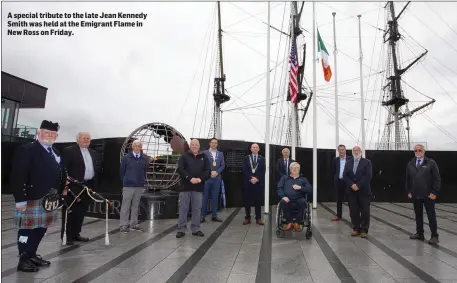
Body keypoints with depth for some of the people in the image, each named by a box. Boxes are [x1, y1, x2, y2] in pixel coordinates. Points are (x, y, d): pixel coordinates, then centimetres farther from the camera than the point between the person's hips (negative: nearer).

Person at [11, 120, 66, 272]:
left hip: (50, 200, 8)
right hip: (31, 199, -8)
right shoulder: (26, 150, -11)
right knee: (27, 229, 3)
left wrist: (59, 194, 11)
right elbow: (18, 176, -17)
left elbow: (60, 175, 17)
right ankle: (24, 260, 17)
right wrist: (20, 199, -20)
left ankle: (32, 255, 31)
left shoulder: (56, 153, 14)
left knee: (41, 229, 16)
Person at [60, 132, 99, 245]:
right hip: (73, 186, -7)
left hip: (88, 186, 7)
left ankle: (75, 234, 23)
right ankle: (67, 236, 11)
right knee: (69, 212, 2)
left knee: (81, 212, 13)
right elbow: (64, 168, -11)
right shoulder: (68, 151, -6)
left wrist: (94, 184, 10)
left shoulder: (93, 153, 15)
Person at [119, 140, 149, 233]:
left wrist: (142, 181, 9)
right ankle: (124, 225, 9)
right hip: (128, 186, -3)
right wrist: (125, 181, 11)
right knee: (125, 206, 0)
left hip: (140, 186, 3)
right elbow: (122, 171, 5)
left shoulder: (145, 159, 3)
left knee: (136, 206, 11)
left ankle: (134, 224, 20)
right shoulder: (126, 158, -3)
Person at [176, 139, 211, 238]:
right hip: (185, 186, -2)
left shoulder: (204, 157, 10)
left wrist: (200, 178, -16)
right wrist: (190, 178, -21)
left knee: (197, 209, 6)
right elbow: (180, 169, -9)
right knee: (183, 209, 2)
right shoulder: (184, 156, 4)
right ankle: (181, 230, 10)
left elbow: (208, 171, 2)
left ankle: (195, 229, 16)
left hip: (198, 187, 2)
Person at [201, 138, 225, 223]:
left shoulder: (220, 154, 13)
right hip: (206, 178, -3)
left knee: (215, 197, 6)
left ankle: (214, 215, 13)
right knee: (204, 197, 0)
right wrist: (210, 173, -12)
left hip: (217, 178, 3)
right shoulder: (204, 153, 3)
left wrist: (216, 172, -8)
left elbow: (223, 165, 7)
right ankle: (202, 215, 7)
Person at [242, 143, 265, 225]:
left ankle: (258, 218, 9)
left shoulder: (262, 159, 10)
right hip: (248, 182, 0)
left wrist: (257, 178, -13)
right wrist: (251, 178, -14)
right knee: (247, 200, 2)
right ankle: (247, 218, 10)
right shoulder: (247, 158, 9)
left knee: (258, 200, 2)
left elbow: (263, 171, 1)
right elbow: (245, 170, -1)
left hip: (259, 182, 0)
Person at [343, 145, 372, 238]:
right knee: (353, 211, 4)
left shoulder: (367, 162, 0)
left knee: (365, 211, 1)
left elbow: (368, 176, -11)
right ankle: (356, 229, 14)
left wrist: (358, 185, -16)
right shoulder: (348, 163, 11)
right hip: (352, 191, 3)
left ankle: (364, 230, 10)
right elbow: (345, 175, 3)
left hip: (364, 191, -3)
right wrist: (352, 184, -12)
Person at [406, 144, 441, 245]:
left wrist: (434, 192, -12)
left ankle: (434, 236, 8)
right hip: (415, 195, 4)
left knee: (431, 216, 2)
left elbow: (437, 179, -6)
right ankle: (419, 233, 21)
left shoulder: (431, 163, -4)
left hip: (428, 195, -4)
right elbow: (408, 180, 13)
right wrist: (408, 191, 7)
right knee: (418, 215, 12)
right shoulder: (410, 164, 8)